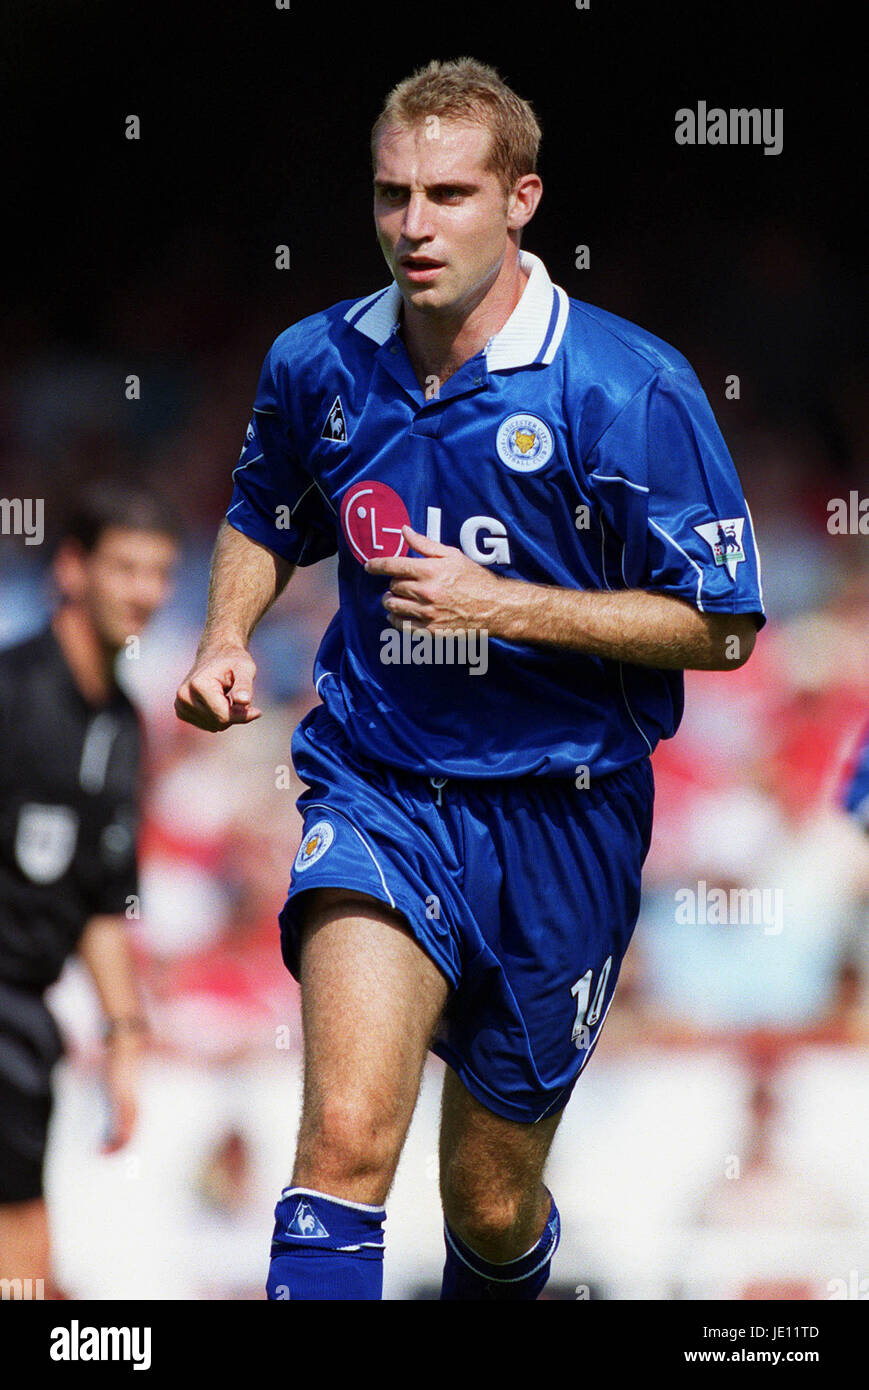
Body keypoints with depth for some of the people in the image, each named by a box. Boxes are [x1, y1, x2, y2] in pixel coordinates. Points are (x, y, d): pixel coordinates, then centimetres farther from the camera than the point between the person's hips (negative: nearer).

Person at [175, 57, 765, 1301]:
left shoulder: (632, 388, -12)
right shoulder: (317, 363, 1)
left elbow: (721, 626, -9)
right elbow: (264, 517, 23)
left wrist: (504, 605, -18)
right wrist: (227, 638, 3)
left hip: (557, 812, -1)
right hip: (376, 789, 1)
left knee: (494, 1206, 12)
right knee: (346, 1139, -25)